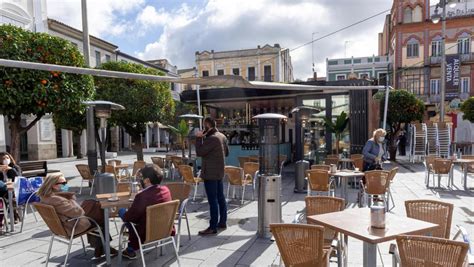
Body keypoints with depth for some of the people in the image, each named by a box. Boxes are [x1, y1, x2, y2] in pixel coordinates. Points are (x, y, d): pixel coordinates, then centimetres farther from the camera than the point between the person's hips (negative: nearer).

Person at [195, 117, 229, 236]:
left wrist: (199, 138, -9)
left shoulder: (211, 138, -19)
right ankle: (222, 222, 25)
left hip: (210, 173, -10)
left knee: (213, 200, -5)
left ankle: (213, 227, 1)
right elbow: (226, 152, 19)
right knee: (220, 197, 15)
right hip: (219, 172, 10)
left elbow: (199, 152, -16)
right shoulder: (222, 136, 10)